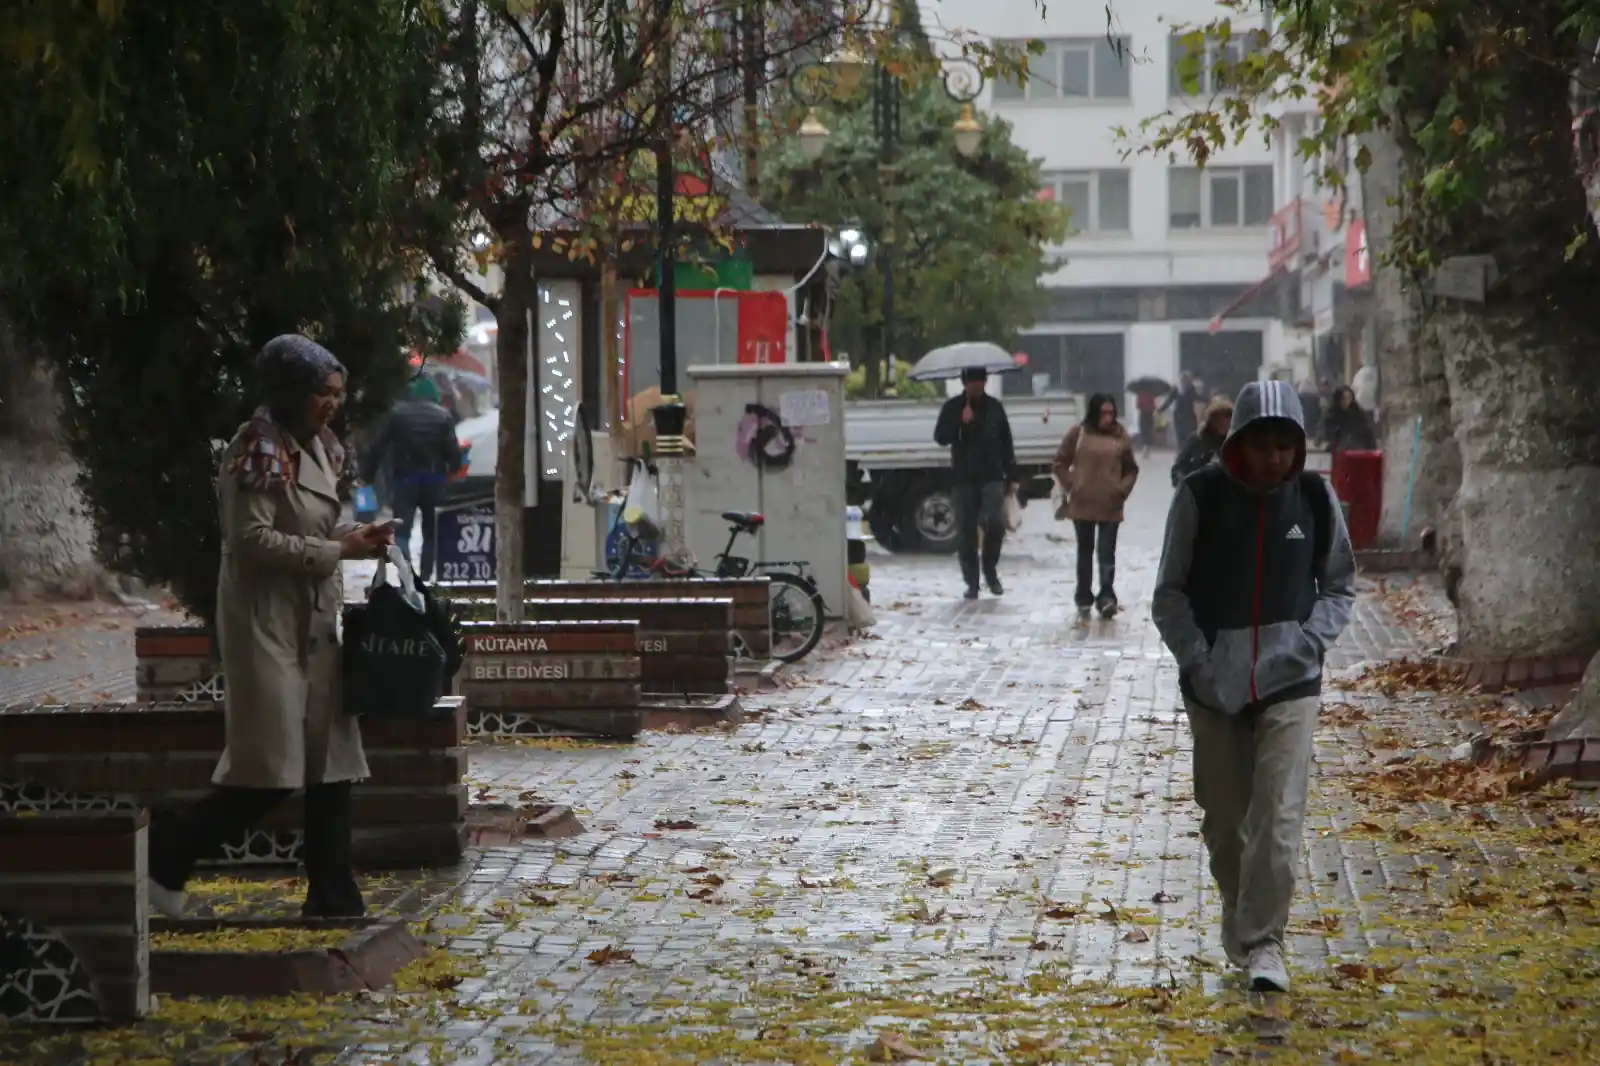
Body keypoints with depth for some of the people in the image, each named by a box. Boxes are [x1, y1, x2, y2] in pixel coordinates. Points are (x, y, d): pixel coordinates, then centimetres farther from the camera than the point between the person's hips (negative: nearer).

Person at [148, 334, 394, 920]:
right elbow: (253, 540, -20)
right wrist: (337, 551, -18)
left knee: (331, 764, 6)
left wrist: (356, 536, 2)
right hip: (267, 622, -9)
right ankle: (166, 854, 5)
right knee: (270, 771, -10)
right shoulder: (260, 448, -15)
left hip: (314, 620, 9)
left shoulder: (318, 448, 13)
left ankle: (332, 894, 11)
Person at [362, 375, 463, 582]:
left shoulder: (398, 414, -1)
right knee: (431, 532, 15)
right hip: (434, 481, 1)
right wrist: (454, 471, 11)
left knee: (401, 531, -5)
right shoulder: (443, 416, 0)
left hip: (404, 480, -1)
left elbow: (378, 447, -2)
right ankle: (425, 577, 12)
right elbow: (454, 451, -6)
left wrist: (367, 475, 4)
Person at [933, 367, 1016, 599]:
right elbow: (940, 437, -5)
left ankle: (991, 570, 6)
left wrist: (1011, 476, 7)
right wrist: (960, 422, -20)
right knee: (966, 532, 0)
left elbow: (1006, 443, 11)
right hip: (964, 478, 0)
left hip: (992, 476, 0)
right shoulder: (953, 407, 3)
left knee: (996, 523, -16)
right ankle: (972, 582, 8)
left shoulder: (994, 407, 8)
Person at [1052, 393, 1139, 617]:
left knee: (1107, 553, -5)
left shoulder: (1120, 436, 1)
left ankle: (1107, 597, -7)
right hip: (1082, 504, 0)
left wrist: (1123, 489, -3)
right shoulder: (1078, 433, -2)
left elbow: (1131, 469, 10)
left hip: (1111, 506, 0)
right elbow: (1060, 463, 3)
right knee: (1085, 551, 11)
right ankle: (1084, 597, 21)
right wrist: (1070, 486, -5)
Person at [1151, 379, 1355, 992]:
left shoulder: (1314, 499, 1)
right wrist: (1197, 661, -9)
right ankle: (1238, 920, 31)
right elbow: (1170, 594, 3)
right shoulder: (1200, 498, -4)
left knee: (1279, 816, -12)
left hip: (1290, 683, 0)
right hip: (1214, 685, 0)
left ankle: (1263, 941, -6)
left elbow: (1340, 586, 13)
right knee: (1224, 819, 10)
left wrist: (1311, 642, -4)